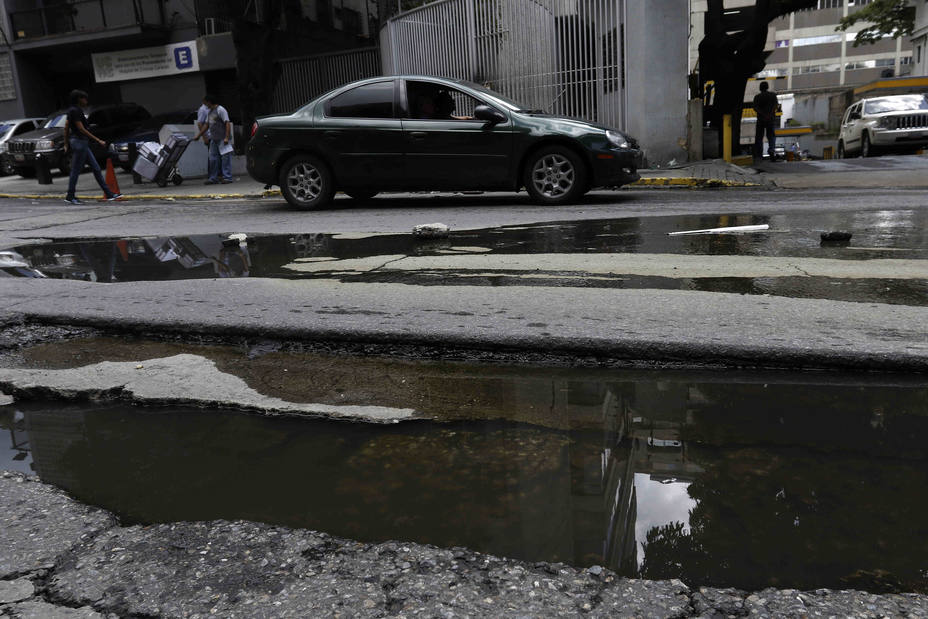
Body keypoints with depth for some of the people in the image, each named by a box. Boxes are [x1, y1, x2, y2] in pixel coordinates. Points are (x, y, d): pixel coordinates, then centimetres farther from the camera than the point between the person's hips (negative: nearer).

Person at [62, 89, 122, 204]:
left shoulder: (72, 110, 15)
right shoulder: (75, 111, -14)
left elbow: (66, 128, 17)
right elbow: (81, 129, -18)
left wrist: (66, 144, 20)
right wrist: (98, 140, -17)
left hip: (83, 143, 10)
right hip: (79, 142, -10)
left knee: (96, 168, 8)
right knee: (75, 171, -2)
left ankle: (109, 194, 8)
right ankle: (70, 197, 6)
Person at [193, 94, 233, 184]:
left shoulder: (220, 110, -8)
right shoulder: (210, 112, 17)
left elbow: (228, 123, -15)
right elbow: (207, 125, 23)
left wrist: (227, 137, -22)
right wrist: (198, 136, 22)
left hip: (223, 139, -9)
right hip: (214, 139, 9)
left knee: (225, 157, -7)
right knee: (213, 158, 8)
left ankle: (227, 177, -5)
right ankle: (213, 178, 13)